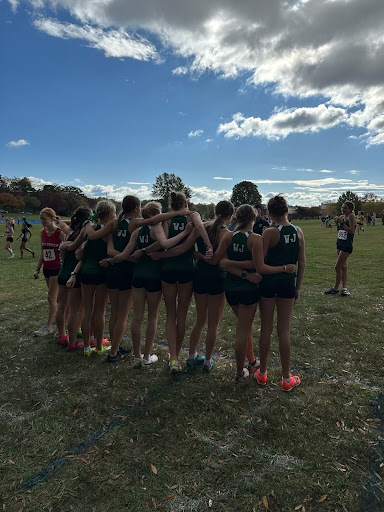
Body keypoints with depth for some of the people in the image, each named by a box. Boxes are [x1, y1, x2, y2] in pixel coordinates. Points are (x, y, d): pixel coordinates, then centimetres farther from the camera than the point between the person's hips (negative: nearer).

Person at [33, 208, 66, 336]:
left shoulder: (60, 233, -14)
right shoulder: (43, 232, 6)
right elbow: (42, 252, 13)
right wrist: (37, 269, 12)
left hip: (57, 269, -7)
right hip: (47, 268, 7)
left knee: (51, 297, -4)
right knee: (56, 297, 14)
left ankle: (48, 326, 5)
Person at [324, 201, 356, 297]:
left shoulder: (351, 216, -11)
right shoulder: (342, 217, 11)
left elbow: (351, 231, -21)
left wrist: (341, 223, -21)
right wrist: (337, 223, 1)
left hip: (347, 245, -8)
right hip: (340, 243, 8)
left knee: (338, 267, -6)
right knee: (343, 266, 9)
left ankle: (336, 288, 5)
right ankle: (344, 288, 13)